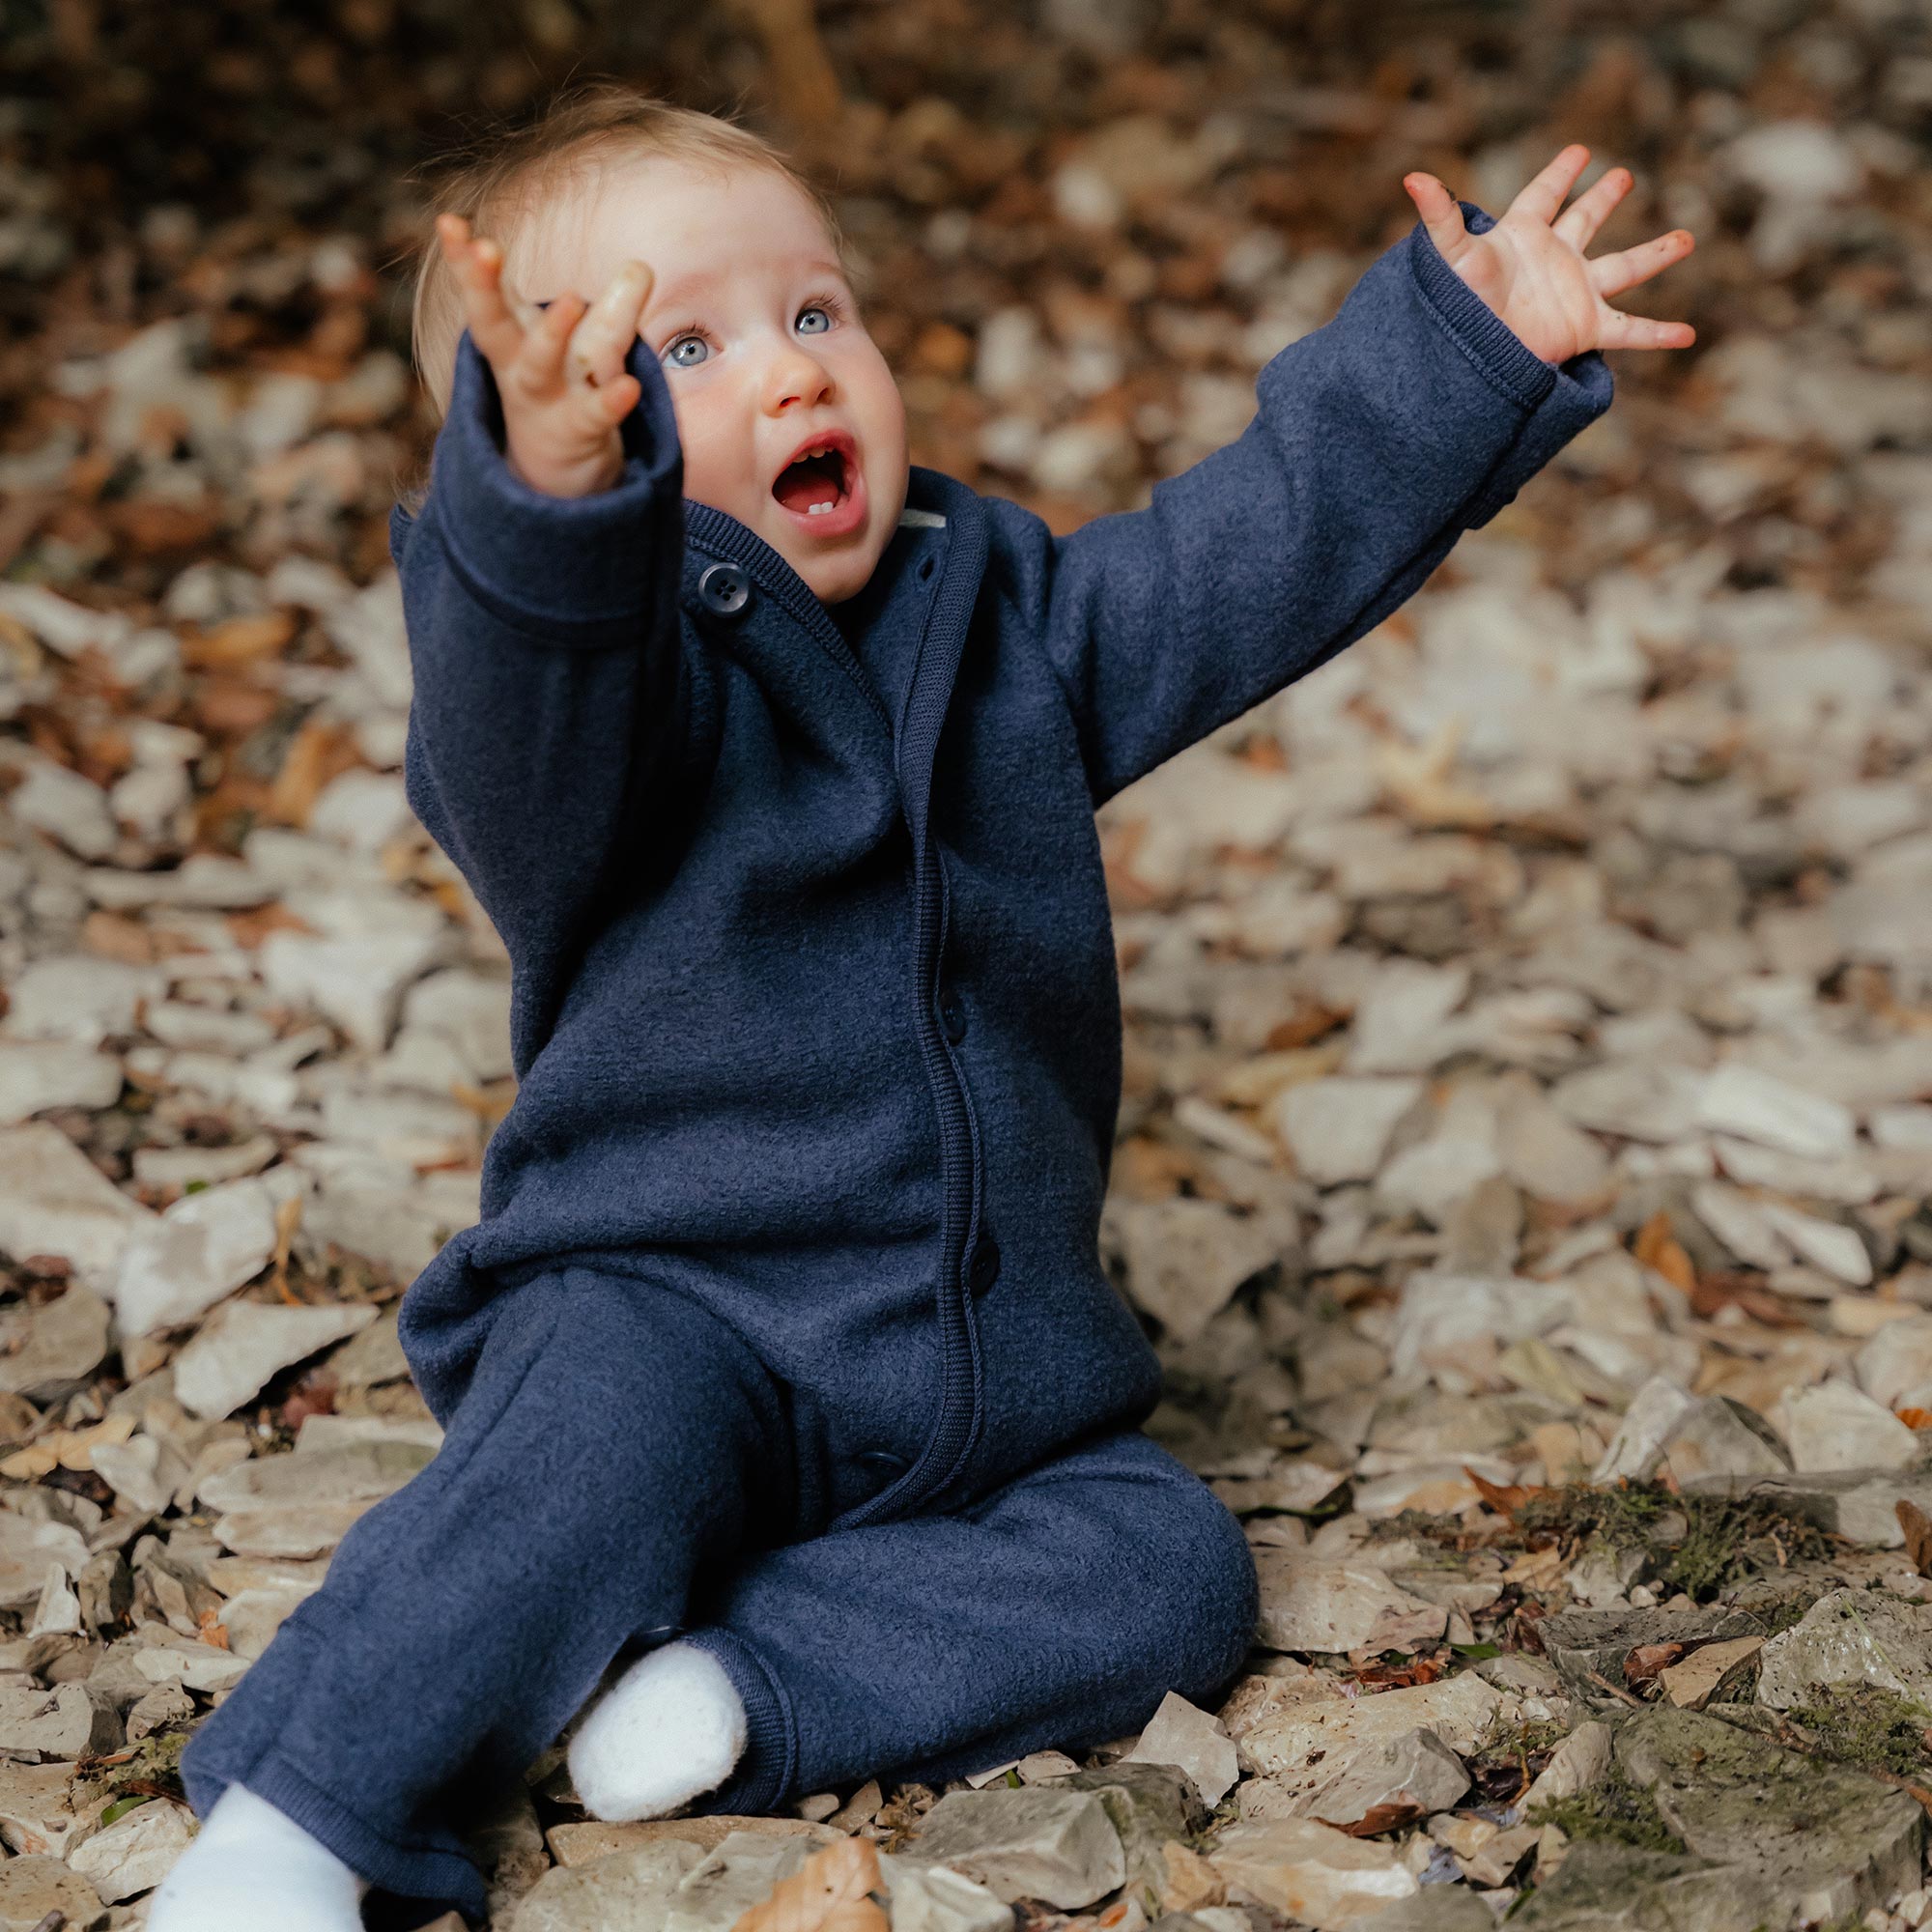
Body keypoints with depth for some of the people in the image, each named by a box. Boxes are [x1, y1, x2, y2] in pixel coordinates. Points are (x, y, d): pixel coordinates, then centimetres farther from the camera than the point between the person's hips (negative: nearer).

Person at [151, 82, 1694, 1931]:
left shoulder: (1002, 610, 10)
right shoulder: (615, 645, -11)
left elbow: (1263, 546, 12)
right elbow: (532, 753, -35)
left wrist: (1474, 348, 5)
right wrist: (558, 480, -56)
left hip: (989, 1377, 6)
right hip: (668, 1309, -6)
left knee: (1170, 1568, -12)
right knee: (599, 1456, -34)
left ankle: (729, 1685, -18)